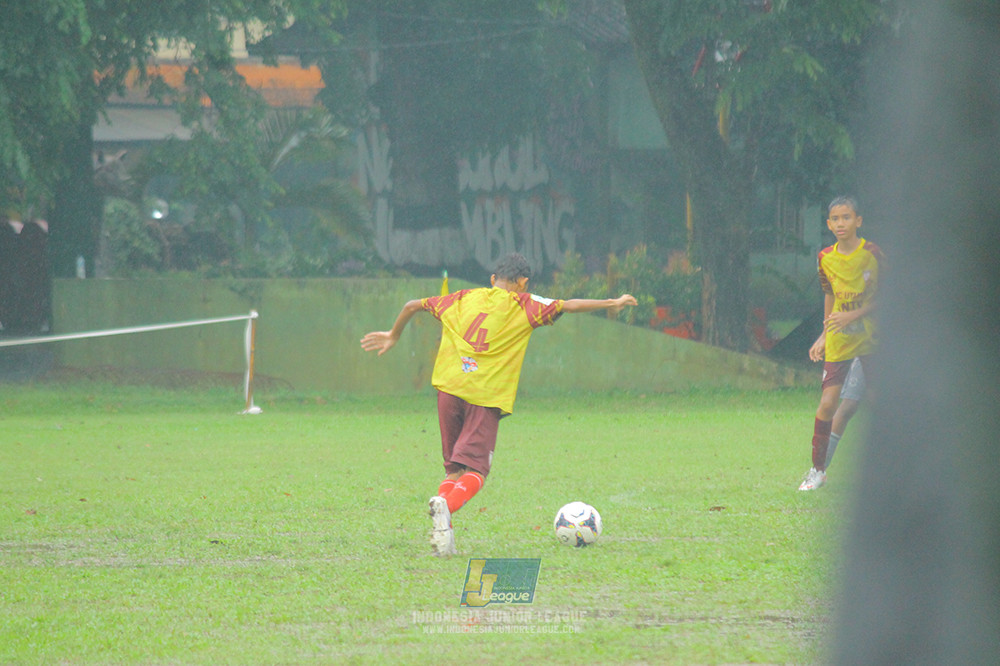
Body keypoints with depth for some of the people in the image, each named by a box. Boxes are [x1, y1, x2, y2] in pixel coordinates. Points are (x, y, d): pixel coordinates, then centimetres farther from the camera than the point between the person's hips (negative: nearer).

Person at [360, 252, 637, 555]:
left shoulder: (463, 299, 20)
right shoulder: (522, 306, 9)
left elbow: (412, 306, 27)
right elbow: (569, 306, 4)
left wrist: (393, 335, 43)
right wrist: (612, 304, 15)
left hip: (449, 390, 4)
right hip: (486, 396, -4)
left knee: (454, 468, 14)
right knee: (474, 471, -6)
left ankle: (442, 530, -4)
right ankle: (446, 505, -35)